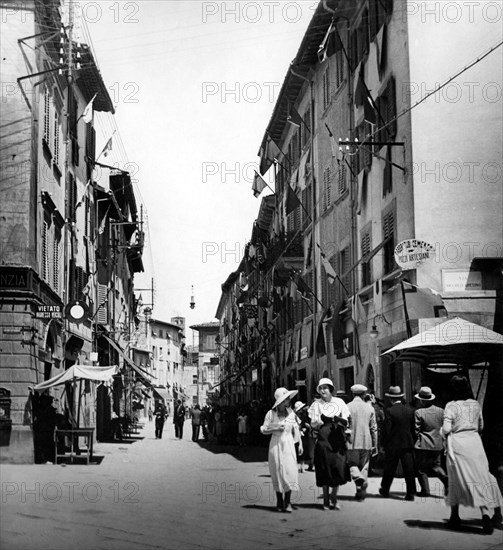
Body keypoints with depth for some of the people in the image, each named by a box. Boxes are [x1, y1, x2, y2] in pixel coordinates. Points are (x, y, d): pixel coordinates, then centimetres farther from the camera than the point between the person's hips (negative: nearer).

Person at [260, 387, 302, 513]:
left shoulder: (291, 413, 5)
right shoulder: (271, 414, -5)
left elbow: (295, 429, 16)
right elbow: (263, 429, 0)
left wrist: (299, 443, 15)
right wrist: (275, 428, -14)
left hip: (289, 445, 2)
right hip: (276, 445, -2)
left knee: (290, 472, -6)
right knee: (278, 473, 2)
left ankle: (287, 502, 2)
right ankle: (279, 502, 15)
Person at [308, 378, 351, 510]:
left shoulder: (339, 402, 10)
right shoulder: (316, 404, 4)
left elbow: (345, 422, 8)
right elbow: (313, 424, 0)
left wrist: (336, 419, -10)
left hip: (337, 440, 2)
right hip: (323, 440, -2)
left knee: (338, 469, -4)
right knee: (325, 471, -1)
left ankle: (333, 498, 12)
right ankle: (326, 500, 9)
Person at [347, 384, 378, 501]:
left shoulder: (347, 407, -4)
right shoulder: (369, 408, 4)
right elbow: (373, 428, 7)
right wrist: (375, 445, 14)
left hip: (352, 442, -2)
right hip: (366, 442, 2)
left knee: (353, 464, 7)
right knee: (364, 466, 10)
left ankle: (358, 478, -22)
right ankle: (361, 492, 10)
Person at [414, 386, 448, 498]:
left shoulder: (418, 412, -13)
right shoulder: (440, 411, 0)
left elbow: (416, 430, -10)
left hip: (423, 446, -5)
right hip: (437, 444, 5)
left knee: (421, 469, 8)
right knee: (436, 465, 19)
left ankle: (425, 490, 8)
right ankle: (447, 480, -4)